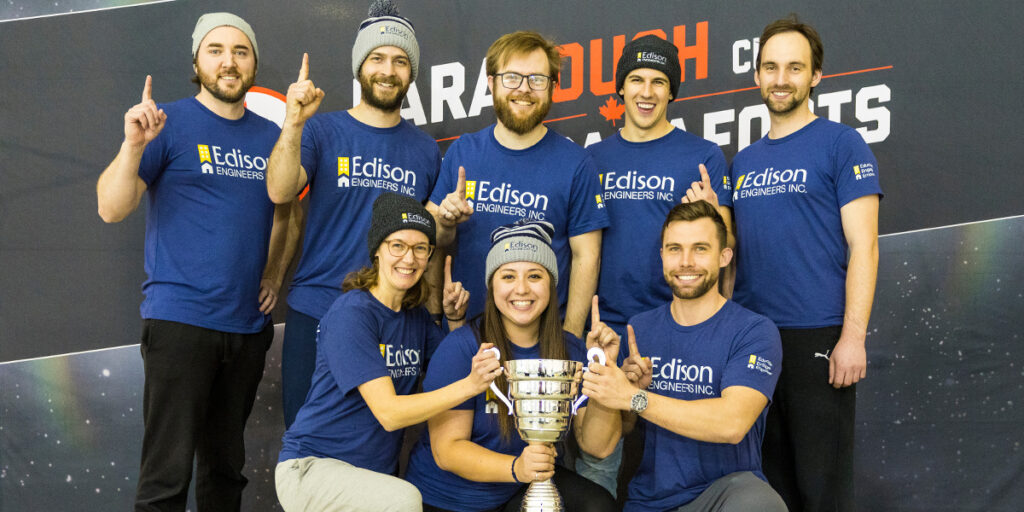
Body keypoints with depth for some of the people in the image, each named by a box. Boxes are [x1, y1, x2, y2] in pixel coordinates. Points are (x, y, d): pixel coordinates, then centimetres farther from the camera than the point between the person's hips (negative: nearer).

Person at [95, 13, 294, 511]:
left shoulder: (269, 137, 11)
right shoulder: (170, 123, -2)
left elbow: (285, 212, 25)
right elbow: (111, 208, -9)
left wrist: (276, 272, 10)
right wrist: (134, 144, -24)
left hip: (248, 322, 5)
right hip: (179, 317, -5)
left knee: (225, 464, 15)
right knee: (167, 472, -7)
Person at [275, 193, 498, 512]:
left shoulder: (416, 316, 10)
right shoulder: (351, 313, -15)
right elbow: (389, 412, -22)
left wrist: (455, 319, -1)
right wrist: (469, 385, -31)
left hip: (376, 473, 7)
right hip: (311, 466, -7)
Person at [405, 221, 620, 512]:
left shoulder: (570, 351, -2)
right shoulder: (461, 348, -15)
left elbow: (598, 446, -5)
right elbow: (446, 450, -18)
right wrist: (516, 467, -34)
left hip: (528, 488, 2)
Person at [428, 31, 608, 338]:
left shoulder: (576, 164, -4)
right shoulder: (461, 152, 4)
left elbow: (586, 257, -3)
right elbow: (433, 241, 9)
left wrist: (570, 338, -8)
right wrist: (446, 223, -13)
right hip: (463, 324, 2)